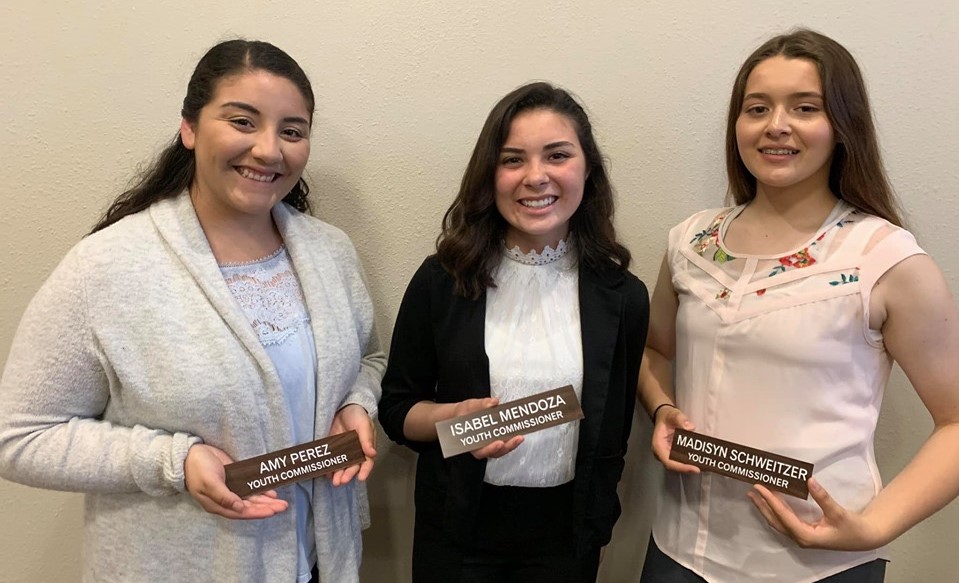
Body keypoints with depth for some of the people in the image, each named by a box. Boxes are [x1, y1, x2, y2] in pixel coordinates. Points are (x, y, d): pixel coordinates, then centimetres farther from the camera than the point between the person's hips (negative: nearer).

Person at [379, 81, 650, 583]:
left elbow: (613, 432, 3)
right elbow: (396, 408, -2)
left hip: (565, 532, 1)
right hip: (458, 528, 0)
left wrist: (596, 522, 9)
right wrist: (454, 417, -21)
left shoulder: (622, 296, -6)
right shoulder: (441, 280, -9)